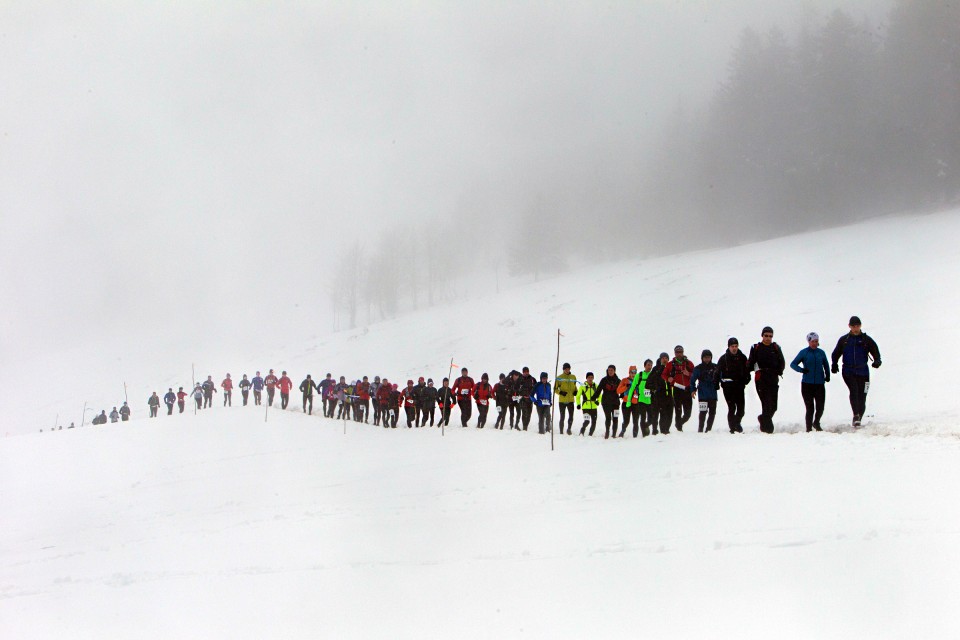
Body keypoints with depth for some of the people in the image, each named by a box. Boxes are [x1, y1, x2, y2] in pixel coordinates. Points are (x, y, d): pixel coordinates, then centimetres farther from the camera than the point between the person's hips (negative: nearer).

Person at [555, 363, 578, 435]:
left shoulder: (573, 377, 8)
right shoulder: (559, 378, -2)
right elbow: (555, 389, 1)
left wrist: (575, 391, 3)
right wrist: (560, 392, -16)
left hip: (571, 400, 2)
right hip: (562, 401, -2)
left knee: (571, 416, -8)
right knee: (562, 417, 5)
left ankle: (569, 429, 11)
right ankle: (561, 431, 15)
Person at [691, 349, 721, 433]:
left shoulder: (715, 368, 9)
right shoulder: (698, 368, 3)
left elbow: (720, 378, 19)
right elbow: (692, 380, 6)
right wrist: (693, 390, -2)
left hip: (713, 394, 3)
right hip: (702, 394, -3)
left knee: (712, 412, 4)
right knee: (703, 412, -11)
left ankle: (708, 429, 12)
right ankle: (700, 429, -4)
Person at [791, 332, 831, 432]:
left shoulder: (821, 352, 8)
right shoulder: (804, 352, 1)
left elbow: (826, 365, 22)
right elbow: (793, 364, 1)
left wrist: (827, 375, 6)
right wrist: (801, 370, -17)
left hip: (820, 383, 2)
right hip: (807, 384, -2)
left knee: (820, 407, -1)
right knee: (810, 408, -3)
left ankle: (816, 423, 27)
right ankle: (809, 428, 9)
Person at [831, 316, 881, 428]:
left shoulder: (867, 340, 7)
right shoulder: (844, 340, 11)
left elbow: (876, 352, 5)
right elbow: (835, 354, 18)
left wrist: (877, 361, -16)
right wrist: (834, 364, 1)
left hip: (862, 372, 1)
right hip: (848, 372, -1)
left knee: (861, 396, 0)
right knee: (854, 390, -23)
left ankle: (859, 418, 12)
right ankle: (856, 415, -29)